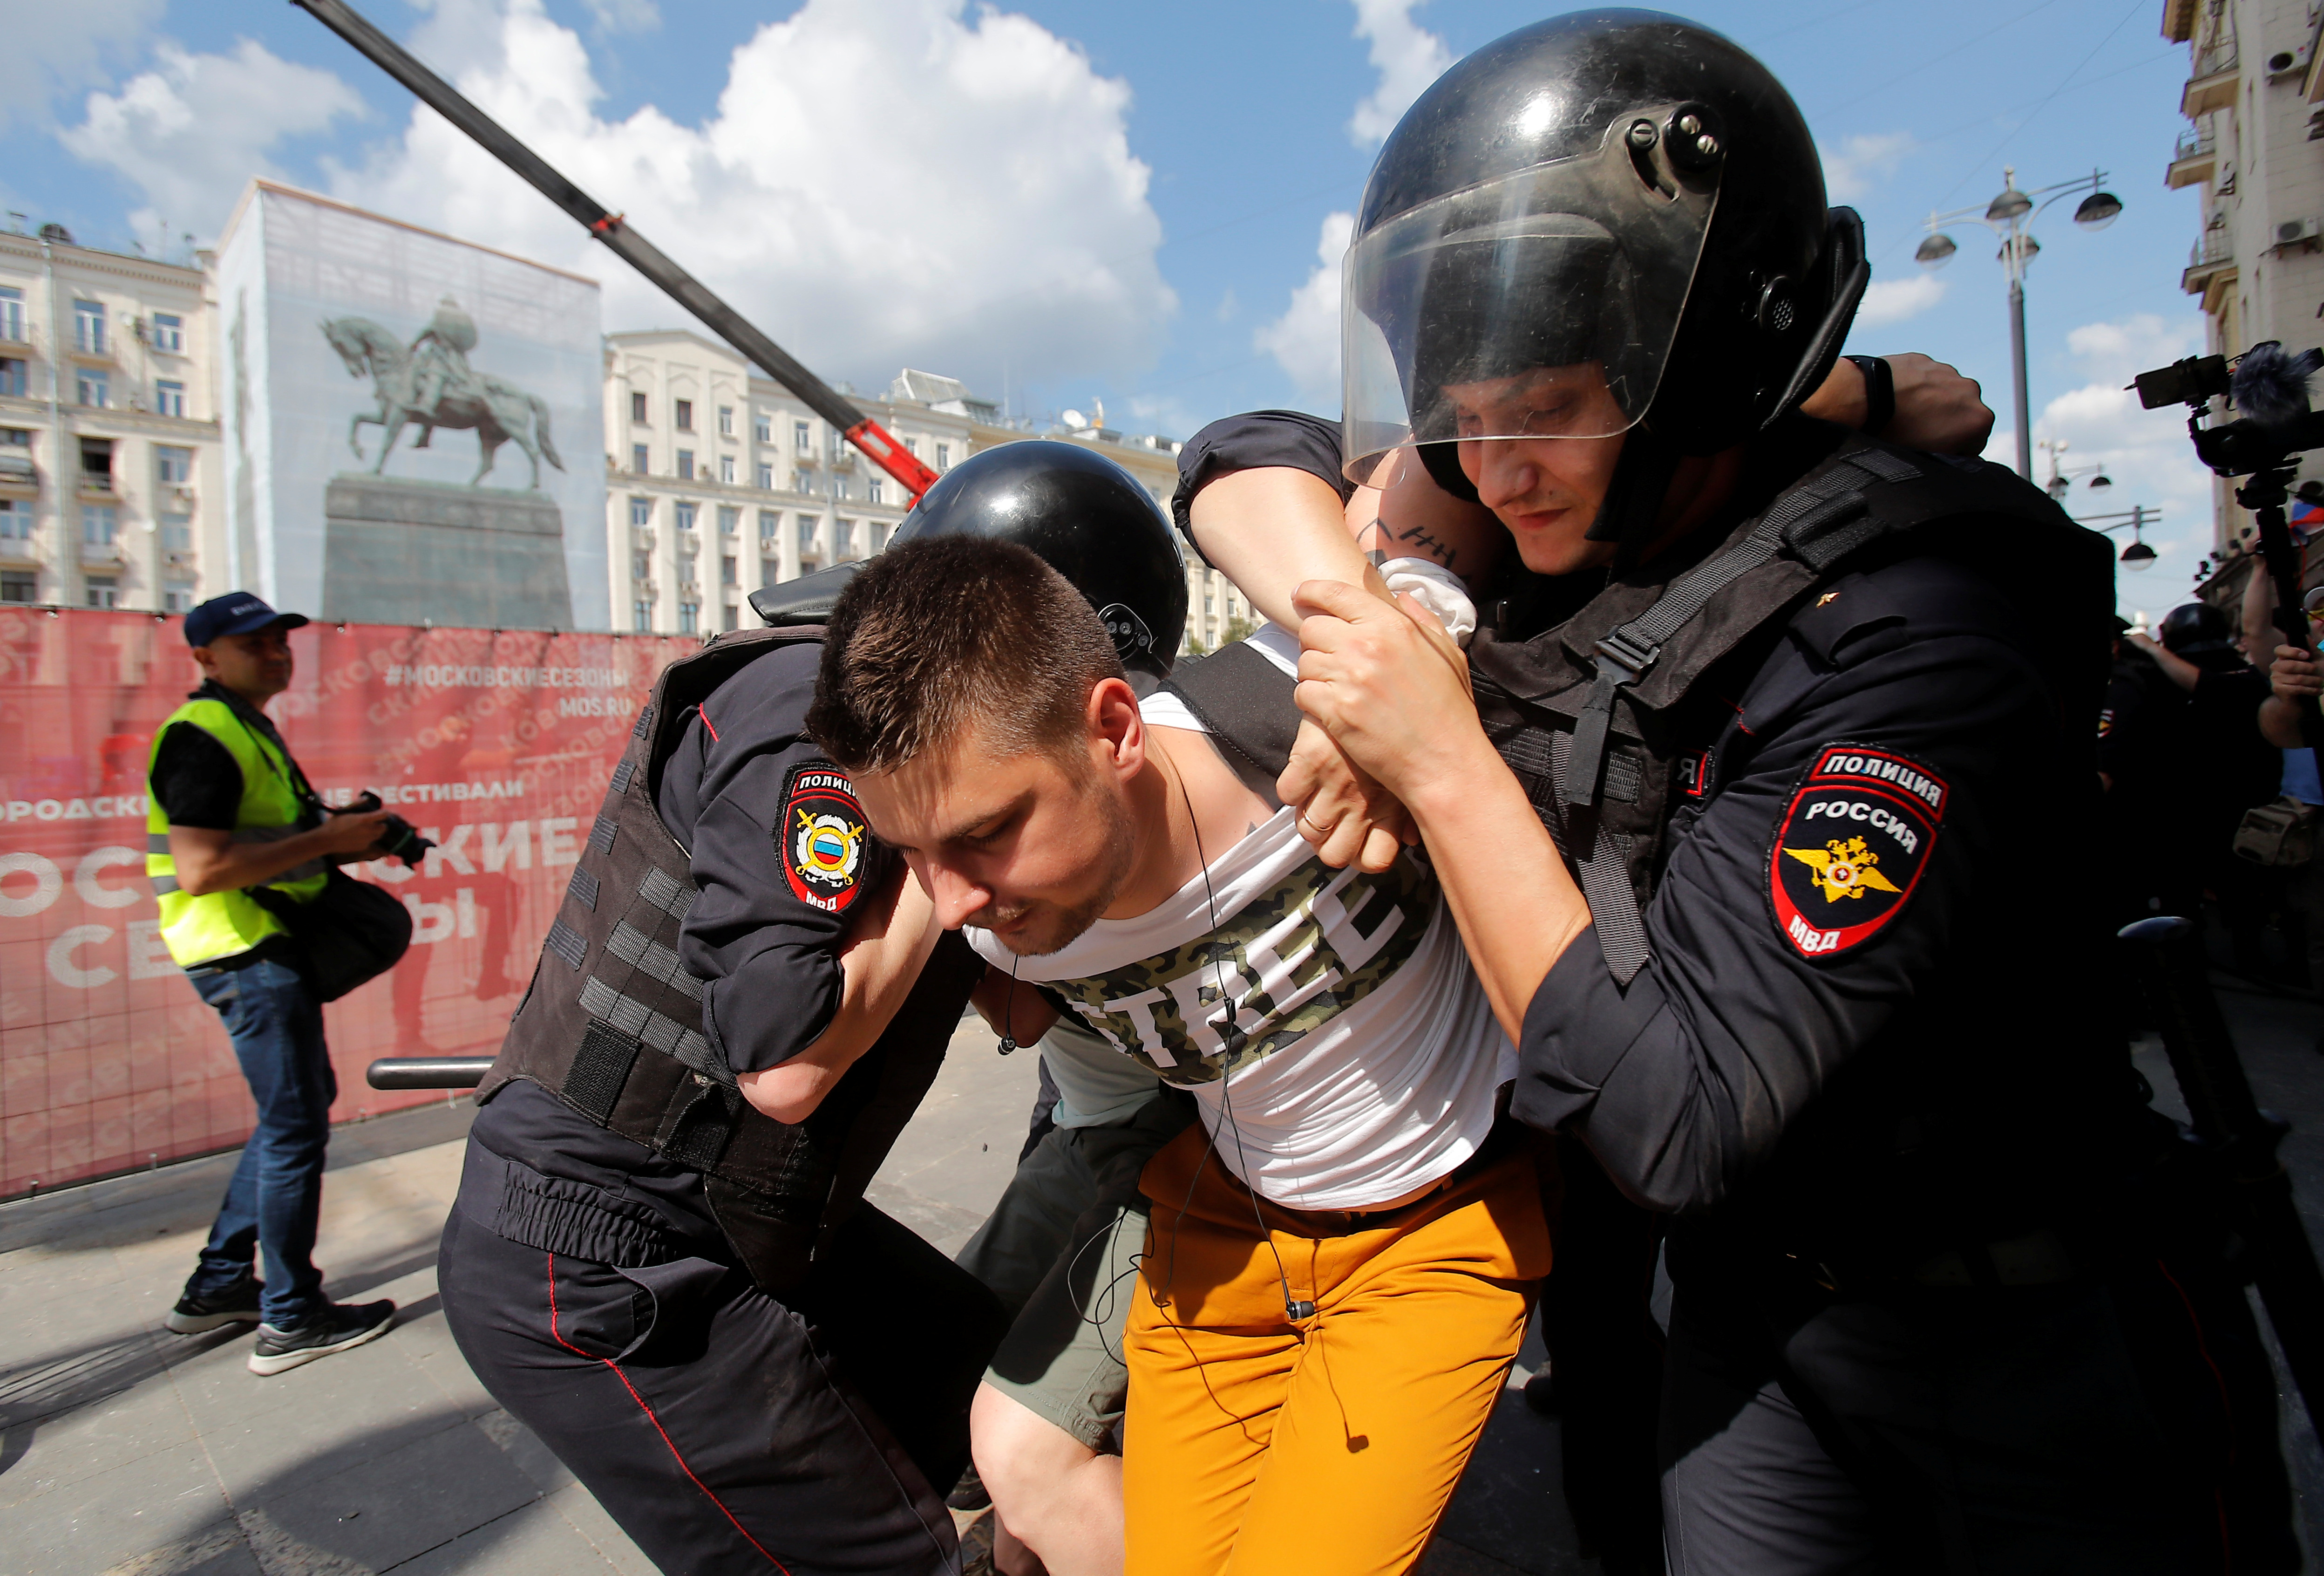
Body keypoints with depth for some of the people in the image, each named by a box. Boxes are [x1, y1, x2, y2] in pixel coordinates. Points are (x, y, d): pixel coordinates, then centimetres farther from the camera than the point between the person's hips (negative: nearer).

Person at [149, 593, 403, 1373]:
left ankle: (218, 1285, 30)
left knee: (296, 1111, 20)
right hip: (245, 951, -11)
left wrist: (348, 841, 9)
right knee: (295, 1126, -3)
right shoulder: (204, 736, -15)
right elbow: (203, 869, -26)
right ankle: (291, 1320, 8)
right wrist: (325, 839, -21)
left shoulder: (248, 729, 18)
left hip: (267, 949, 11)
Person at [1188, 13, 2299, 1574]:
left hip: (2037, 1357, -4)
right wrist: (1363, 694, -16)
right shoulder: (1576, 536, -11)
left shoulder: (1908, 640, -30)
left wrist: (1443, 758, -30)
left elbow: (1683, 1123, -31)